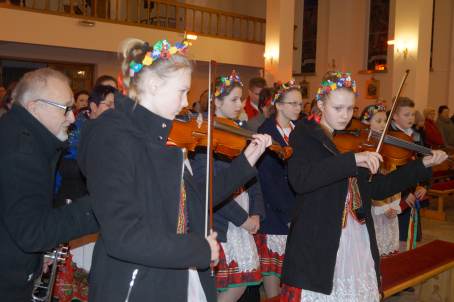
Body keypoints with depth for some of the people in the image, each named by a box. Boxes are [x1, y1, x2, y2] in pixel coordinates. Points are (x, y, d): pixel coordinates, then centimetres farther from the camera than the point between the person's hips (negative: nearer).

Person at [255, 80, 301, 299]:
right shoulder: (265, 133, -7)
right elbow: (266, 179, -12)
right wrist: (287, 214, -16)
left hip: (298, 208, 4)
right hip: (275, 211, -4)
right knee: (272, 264, 3)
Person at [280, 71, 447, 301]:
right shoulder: (305, 134, -5)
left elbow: (378, 188, 11)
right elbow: (299, 179, -24)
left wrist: (423, 165, 5)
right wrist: (352, 160, -29)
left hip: (359, 240, 6)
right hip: (318, 242, -5)